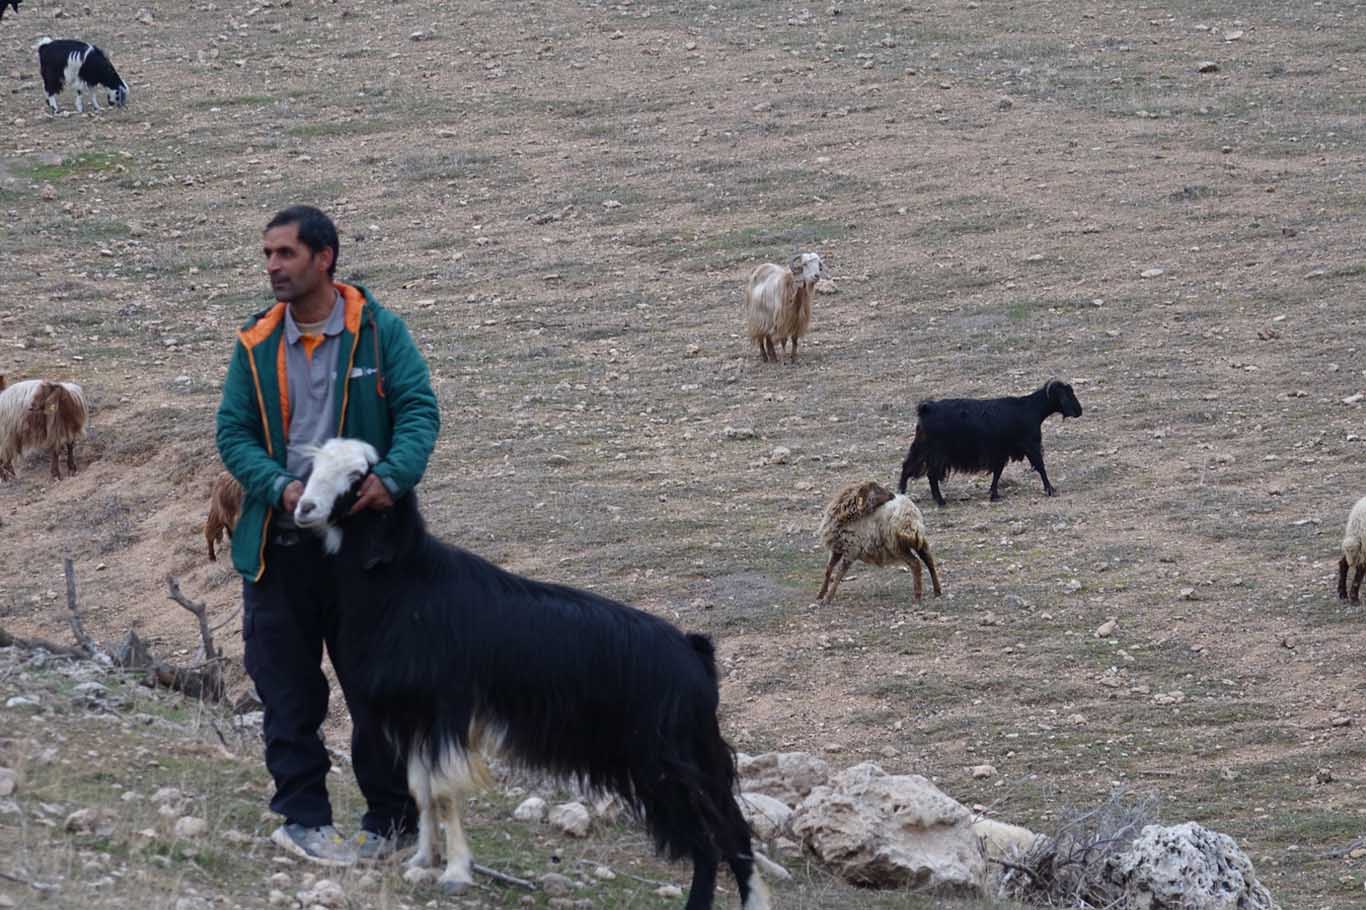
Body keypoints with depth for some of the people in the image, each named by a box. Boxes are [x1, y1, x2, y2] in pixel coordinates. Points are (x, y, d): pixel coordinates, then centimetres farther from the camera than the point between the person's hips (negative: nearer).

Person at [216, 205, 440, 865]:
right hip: (279, 544, 3)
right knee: (287, 690, 3)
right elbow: (233, 433, 2)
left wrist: (391, 477, -28)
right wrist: (280, 487, -17)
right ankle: (302, 816, 10)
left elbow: (418, 413, -9)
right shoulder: (256, 347, 5)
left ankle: (391, 818, 16)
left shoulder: (379, 333, -3)